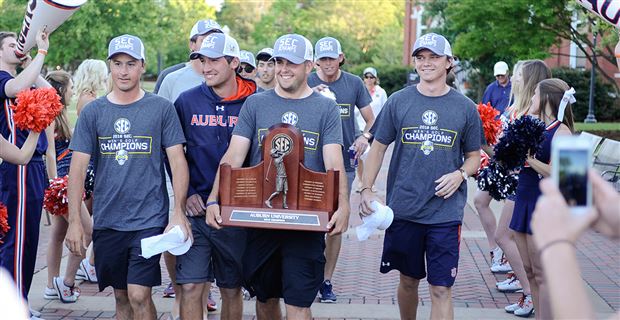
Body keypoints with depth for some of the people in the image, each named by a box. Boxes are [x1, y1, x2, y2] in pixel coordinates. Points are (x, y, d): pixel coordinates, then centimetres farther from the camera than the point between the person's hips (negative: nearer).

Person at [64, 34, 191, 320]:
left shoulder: (161, 108, 0)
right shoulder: (92, 112, 5)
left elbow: (177, 161, -2)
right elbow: (78, 167, 3)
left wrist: (179, 212, -11)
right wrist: (74, 221, -4)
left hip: (149, 219, -3)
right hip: (107, 221, 3)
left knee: (139, 296, -11)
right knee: (121, 297, 12)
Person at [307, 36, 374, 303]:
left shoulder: (354, 83, 3)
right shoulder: (307, 83, -2)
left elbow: (370, 119, 7)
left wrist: (365, 136, -15)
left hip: (344, 163, 2)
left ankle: (327, 281, 17)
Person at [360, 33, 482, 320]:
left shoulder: (465, 108, 3)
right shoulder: (398, 102, 2)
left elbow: (474, 156, 11)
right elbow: (378, 148, 6)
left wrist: (460, 175, -11)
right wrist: (366, 190, -6)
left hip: (445, 213, -1)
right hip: (403, 209, 1)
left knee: (441, 289, -3)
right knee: (408, 280, 15)